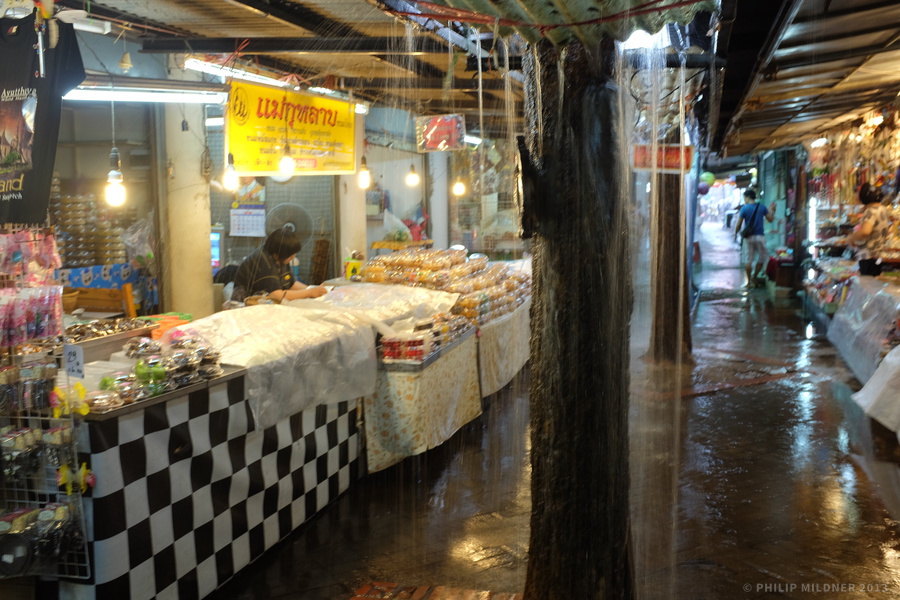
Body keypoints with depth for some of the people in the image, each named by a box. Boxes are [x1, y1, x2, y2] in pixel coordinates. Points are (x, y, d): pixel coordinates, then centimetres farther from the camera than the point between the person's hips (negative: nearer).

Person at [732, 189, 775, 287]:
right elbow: (770, 219, 10)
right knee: (761, 258, 17)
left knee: (748, 260, 4)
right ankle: (755, 277, 15)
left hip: (748, 237, -1)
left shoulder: (744, 208, -5)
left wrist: (735, 234, 10)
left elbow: (739, 224, -5)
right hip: (760, 236, 1)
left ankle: (749, 282, 6)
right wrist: (772, 210, 26)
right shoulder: (762, 207, 2)